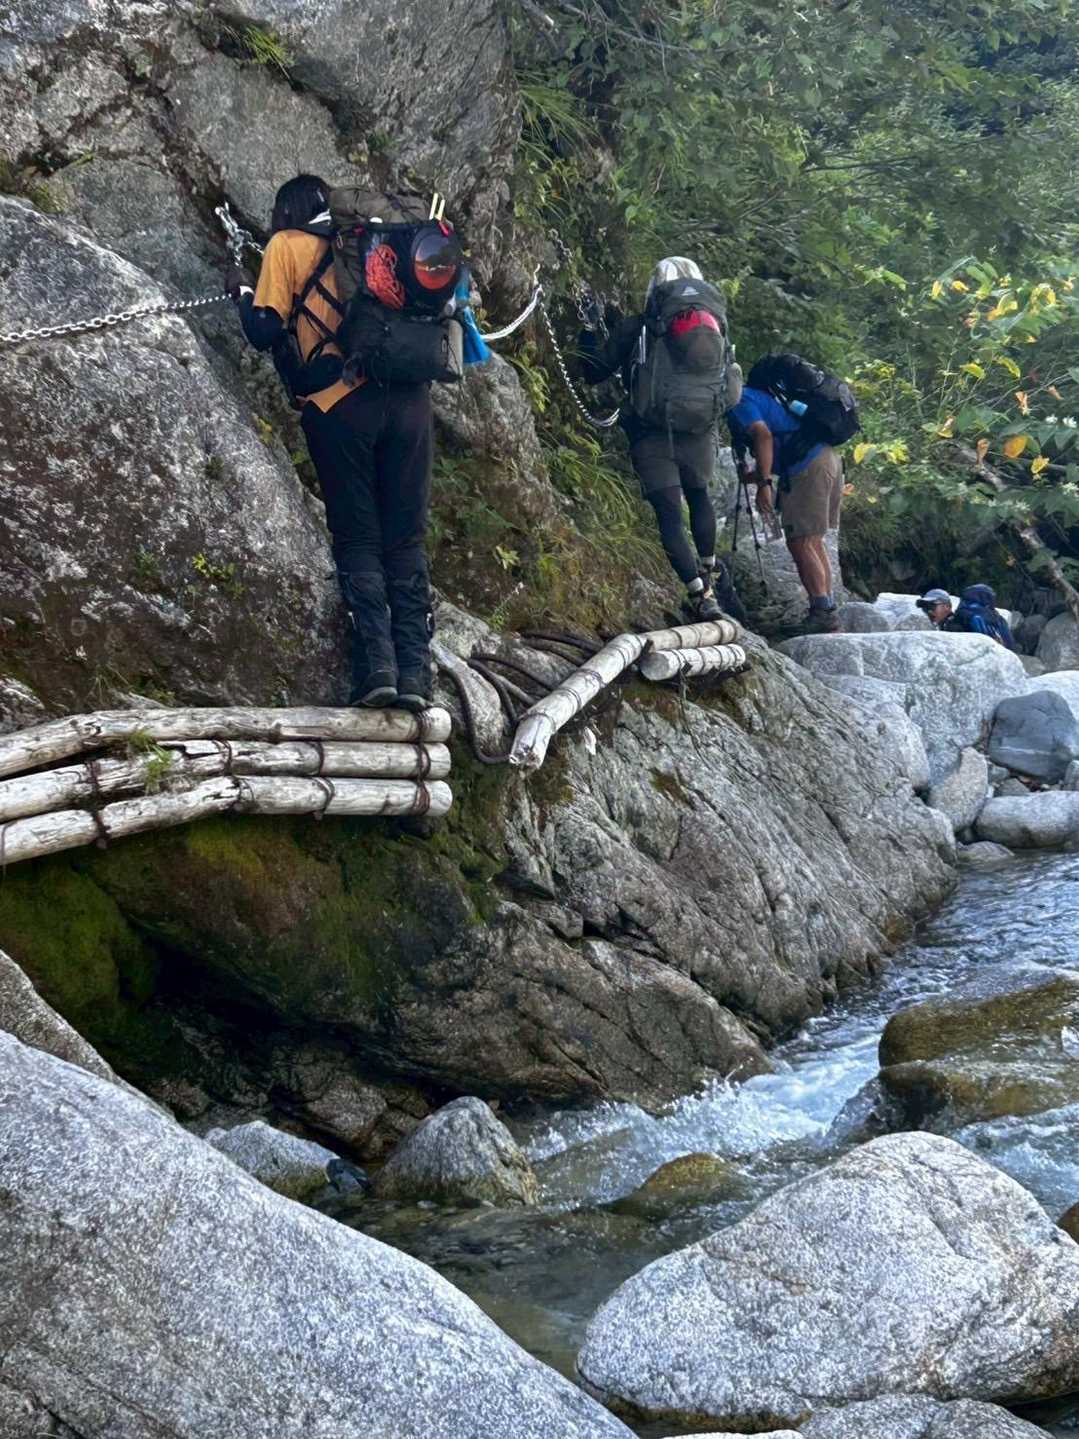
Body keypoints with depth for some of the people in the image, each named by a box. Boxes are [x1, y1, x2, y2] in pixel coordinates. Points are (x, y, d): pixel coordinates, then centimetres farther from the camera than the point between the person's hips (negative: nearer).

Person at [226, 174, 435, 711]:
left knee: (358, 540, 3)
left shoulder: (287, 246, 10)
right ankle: (415, 672, -2)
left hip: (340, 401, -3)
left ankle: (375, 665, -10)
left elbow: (264, 331, 5)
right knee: (406, 541, 6)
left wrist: (242, 290, 23)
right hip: (409, 399, 3)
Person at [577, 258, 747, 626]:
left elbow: (594, 372, 2)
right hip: (700, 435, 3)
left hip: (653, 437, -3)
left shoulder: (636, 328, -3)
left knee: (669, 513, 0)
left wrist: (589, 329, 15)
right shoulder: (714, 328, 6)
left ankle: (702, 597, -10)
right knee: (698, 495, 29)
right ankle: (711, 571, 40)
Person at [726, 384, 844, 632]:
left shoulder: (739, 402, -1)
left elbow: (764, 435, -19)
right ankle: (829, 615, 15)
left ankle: (824, 617, -9)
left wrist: (763, 484, -22)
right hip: (828, 459, 10)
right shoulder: (758, 396, 28)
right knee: (813, 543, 14)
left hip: (808, 467, -9)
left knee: (800, 543, -6)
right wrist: (752, 476, 35)